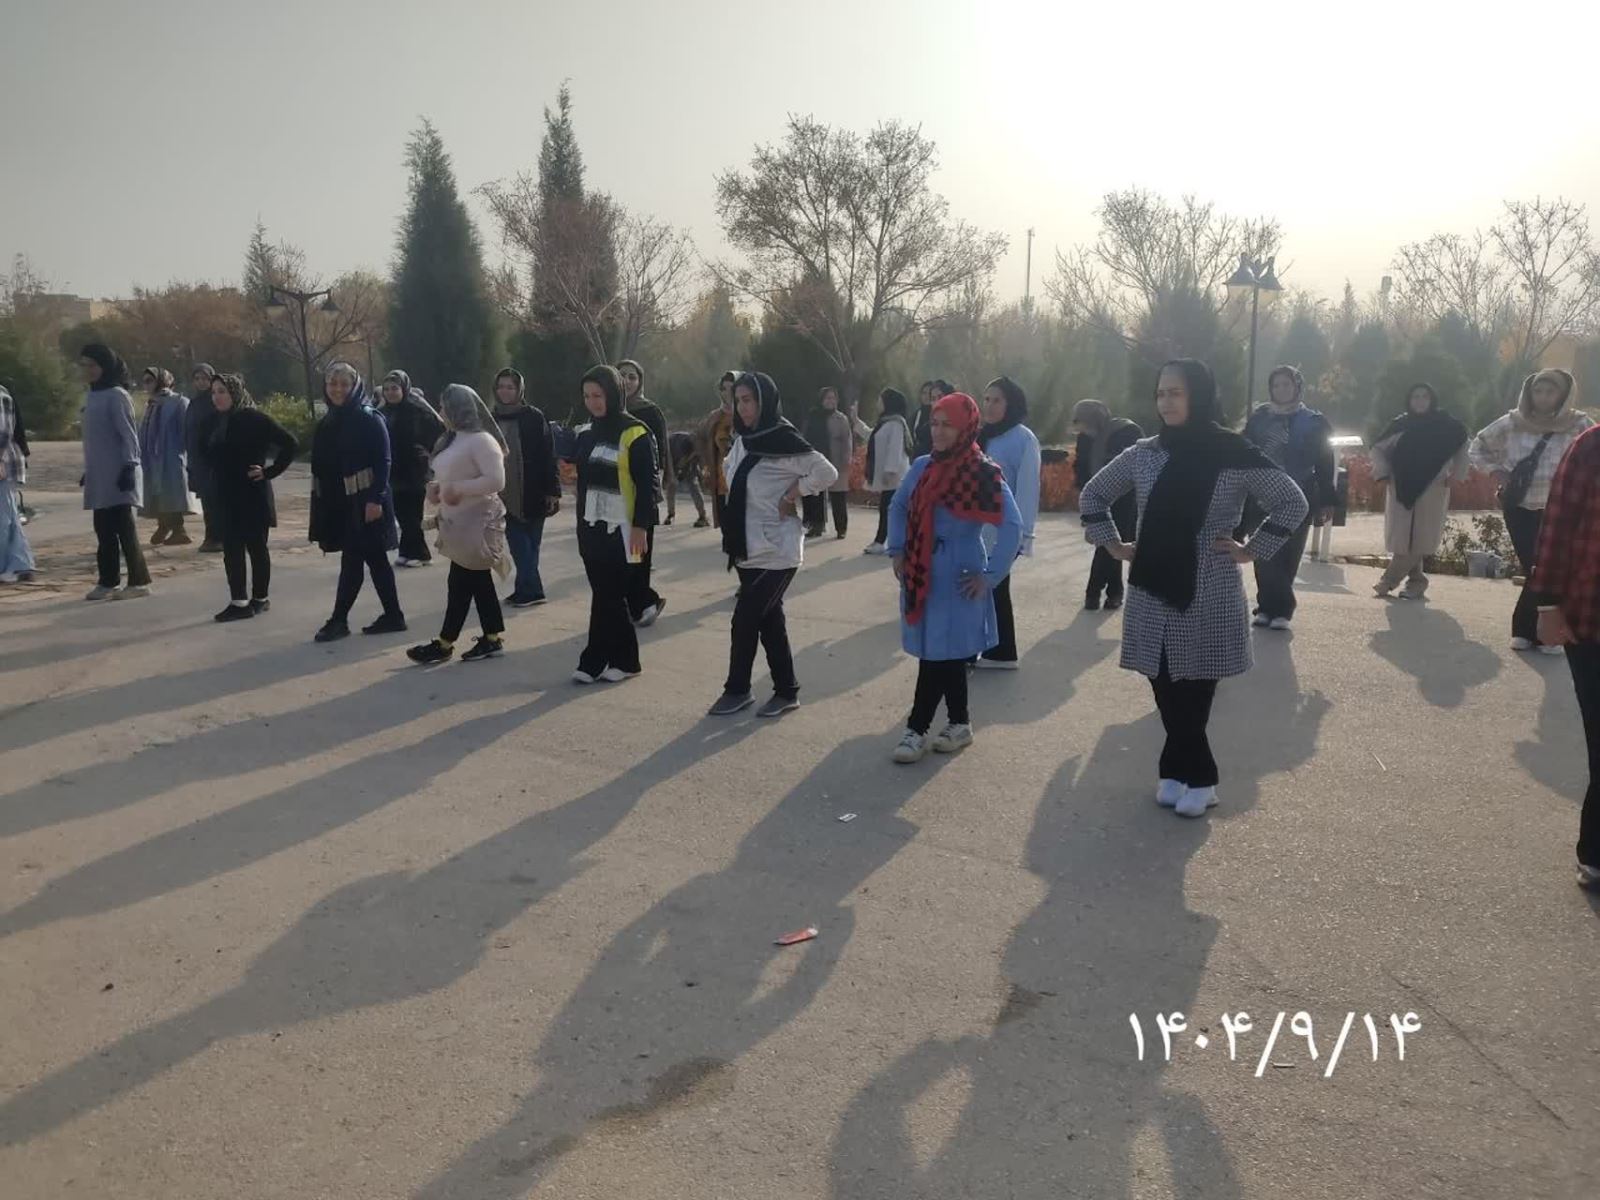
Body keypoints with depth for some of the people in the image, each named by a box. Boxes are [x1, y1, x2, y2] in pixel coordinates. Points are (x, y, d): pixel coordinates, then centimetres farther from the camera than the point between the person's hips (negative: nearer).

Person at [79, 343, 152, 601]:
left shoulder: (116, 395, -10)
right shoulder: (93, 395, 15)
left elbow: (129, 435, -14)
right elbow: (93, 436, 19)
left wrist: (129, 467, -19)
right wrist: (88, 471, 19)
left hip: (117, 474, -8)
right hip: (100, 476, 8)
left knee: (123, 528, -6)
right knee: (104, 529, 9)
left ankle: (138, 582, -2)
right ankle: (108, 582, 14)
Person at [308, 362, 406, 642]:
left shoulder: (369, 420, -8)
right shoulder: (325, 425, 13)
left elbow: (382, 462, -13)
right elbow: (320, 468, 15)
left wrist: (375, 499, -21)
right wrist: (320, 508, 12)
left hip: (364, 502, -7)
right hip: (339, 503, 7)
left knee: (352, 561, -4)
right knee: (375, 560, 11)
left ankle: (338, 620, 4)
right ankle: (393, 616, 17)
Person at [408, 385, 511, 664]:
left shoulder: (481, 439, -16)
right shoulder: (453, 439, 13)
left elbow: (496, 480, -25)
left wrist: (458, 488, -22)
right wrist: (437, 486, 4)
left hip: (477, 523, -10)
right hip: (460, 521, 10)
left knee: (460, 583, -3)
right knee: (478, 582, 11)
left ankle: (444, 644, 5)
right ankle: (493, 639, 18)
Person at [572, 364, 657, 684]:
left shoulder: (634, 432, -10)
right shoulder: (587, 432, 12)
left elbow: (646, 484, -13)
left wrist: (641, 526, -16)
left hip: (620, 528, -7)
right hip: (591, 525, 7)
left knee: (608, 596, -3)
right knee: (607, 595, 9)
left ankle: (595, 660, 5)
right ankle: (623, 660, 17)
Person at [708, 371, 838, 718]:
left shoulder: (784, 441, -15)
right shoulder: (744, 440, 8)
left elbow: (826, 473, -18)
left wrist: (790, 497, -13)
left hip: (775, 551, -8)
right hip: (749, 549, 8)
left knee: (745, 619, -3)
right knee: (769, 620, 12)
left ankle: (737, 690, 13)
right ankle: (786, 691, 21)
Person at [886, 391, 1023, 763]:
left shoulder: (983, 473, -12)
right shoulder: (923, 466, 5)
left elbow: (1012, 526, -15)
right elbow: (898, 507, 20)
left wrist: (990, 576, -14)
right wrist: (897, 551, 11)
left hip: (958, 579, -5)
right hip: (920, 576, 5)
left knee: (940, 653, -2)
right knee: (945, 653, 13)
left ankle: (917, 729, 8)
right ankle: (959, 724, 26)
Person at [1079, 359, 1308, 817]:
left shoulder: (1234, 455, -4)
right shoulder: (1143, 453, 5)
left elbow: (1293, 504, 2)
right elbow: (1092, 495, 18)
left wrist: (1252, 550, -2)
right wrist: (1114, 544, 10)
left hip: (1209, 599, -3)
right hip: (1153, 594, 3)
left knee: (1192, 694, 1)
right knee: (1168, 692, 5)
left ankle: (1181, 772, 17)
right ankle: (1193, 775, 18)